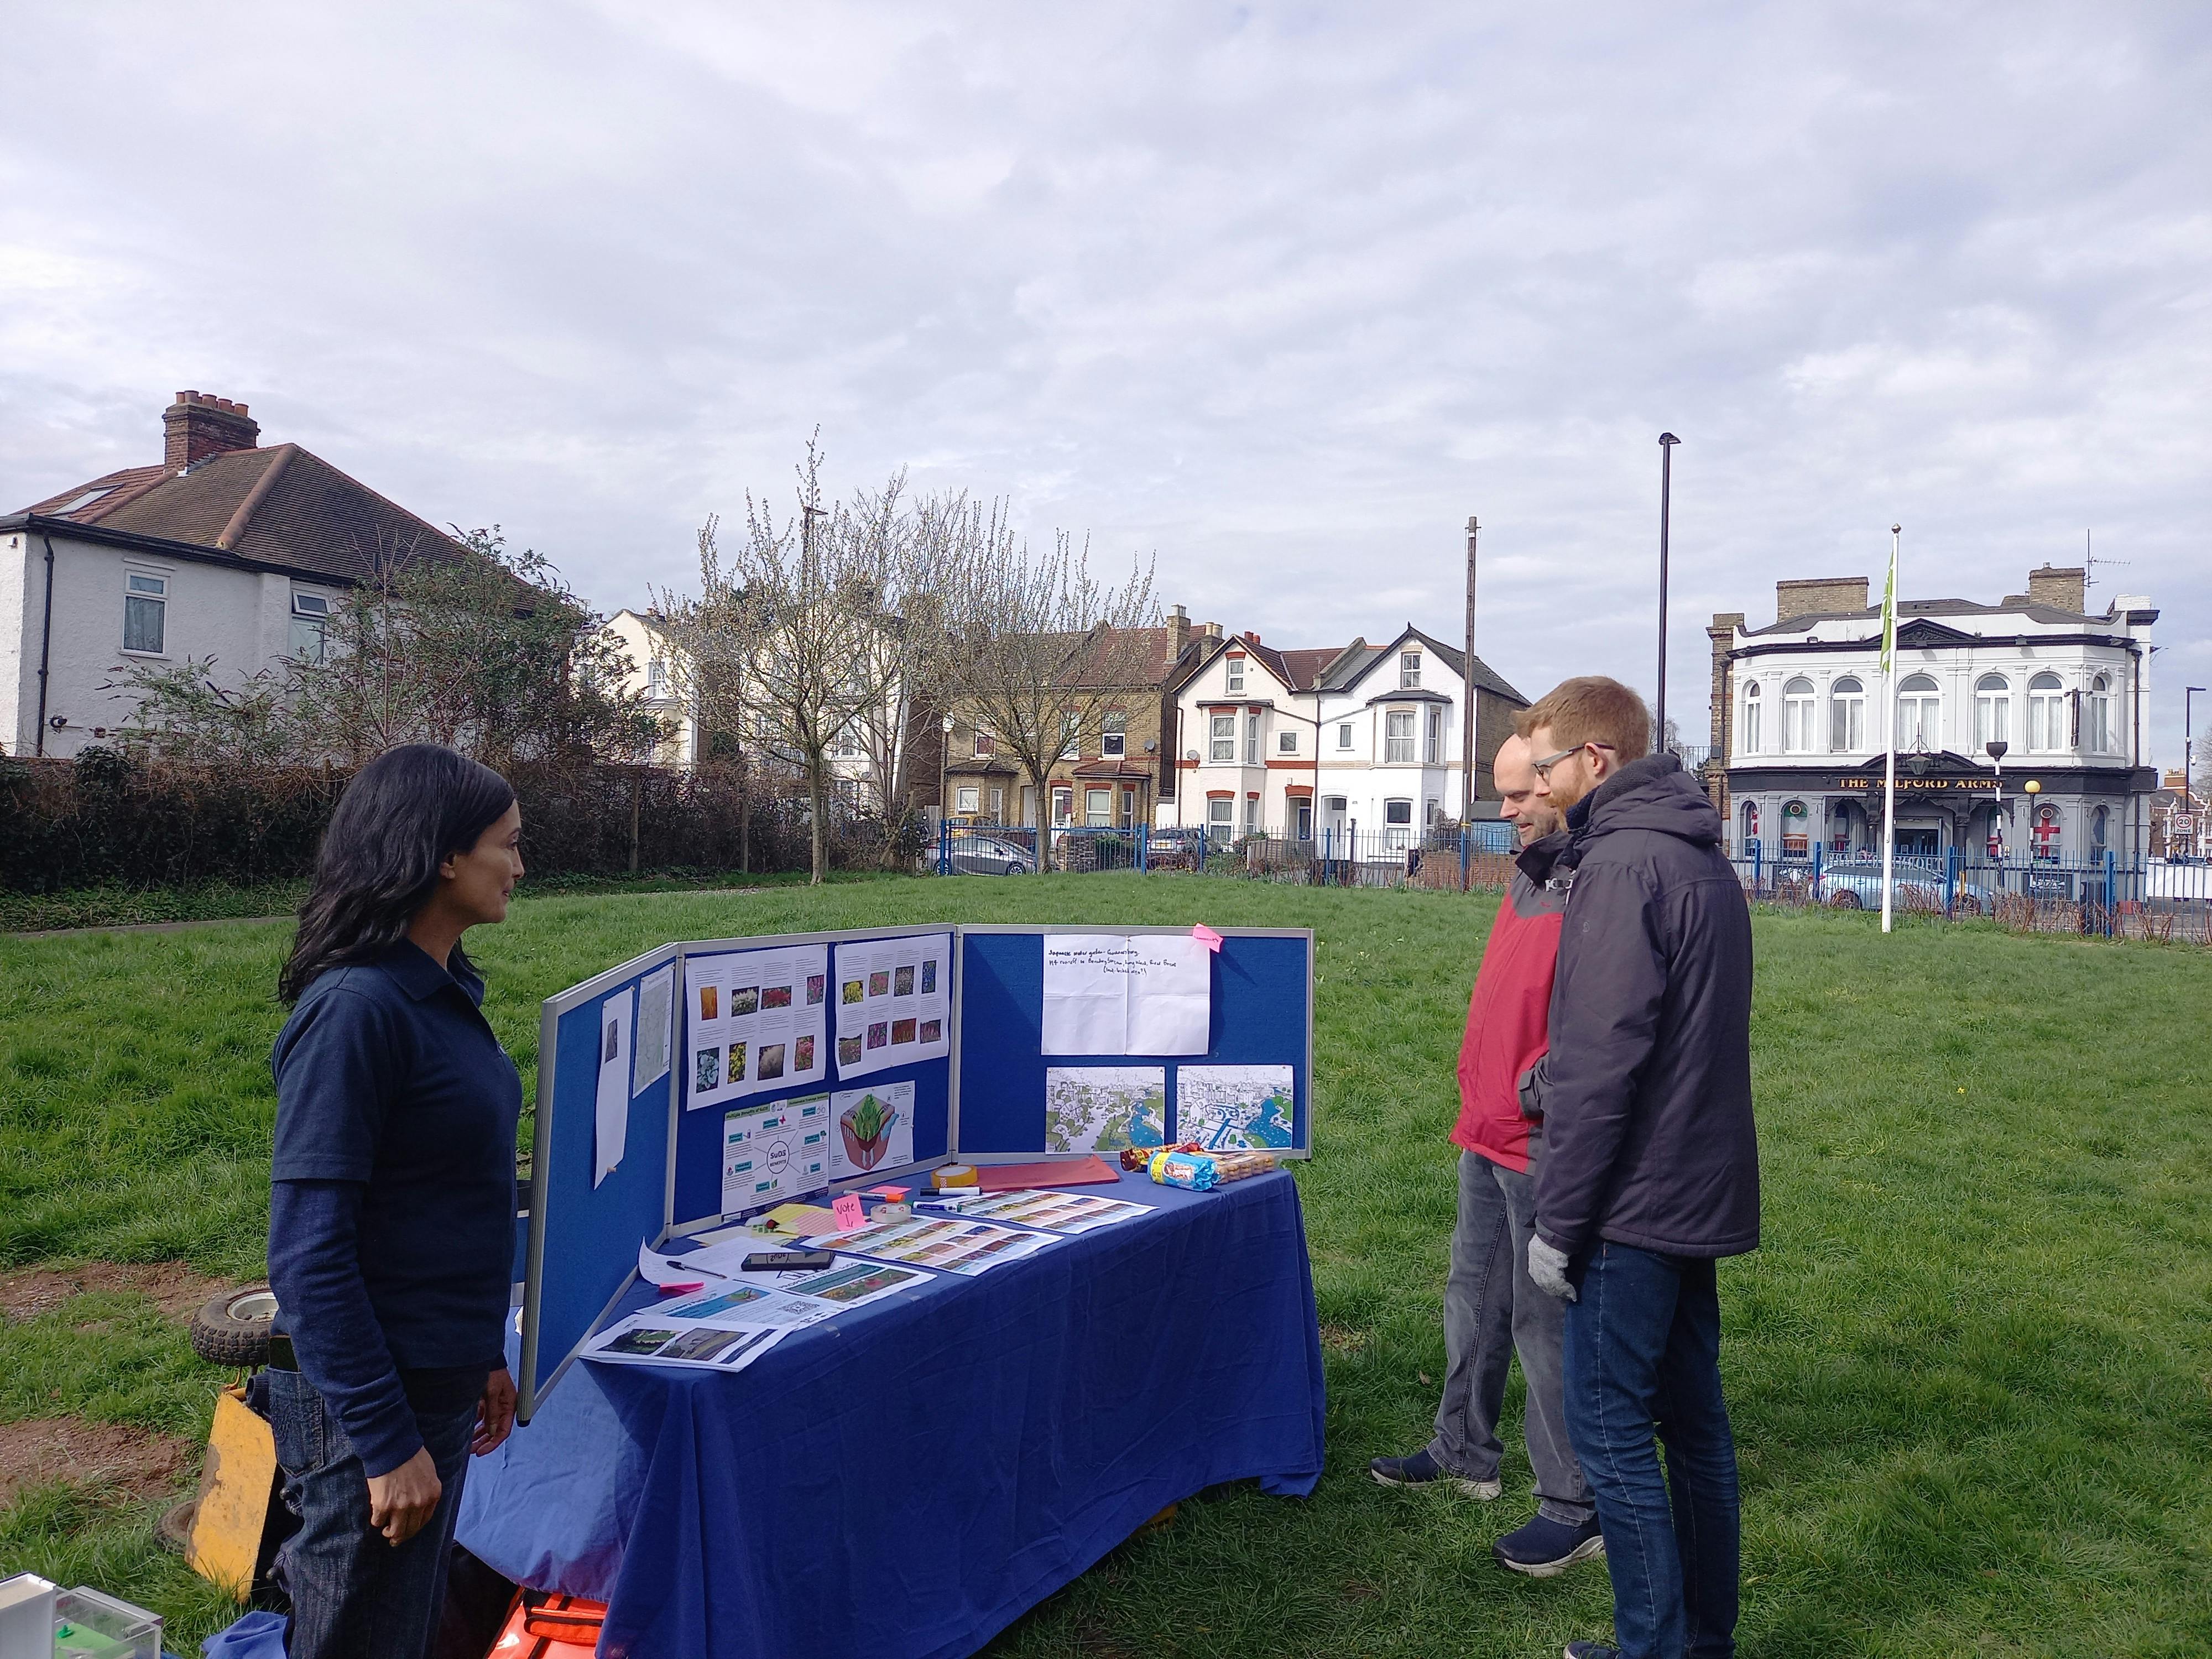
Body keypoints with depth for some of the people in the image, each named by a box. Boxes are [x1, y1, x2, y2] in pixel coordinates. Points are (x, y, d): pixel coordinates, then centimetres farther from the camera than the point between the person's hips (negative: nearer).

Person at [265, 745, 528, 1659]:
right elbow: (307, 1252, -22)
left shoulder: (441, 992, 5)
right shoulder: (357, 1007, -22)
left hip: (436, 1378, 8)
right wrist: (384, 1442, -19)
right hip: (368, 1403, -8)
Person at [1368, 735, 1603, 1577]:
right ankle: (1465, 1454, 37)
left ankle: (1574, 1506, 16)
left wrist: (1541, 1090, -21)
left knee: (1545, 1320, 1)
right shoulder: (1531, 876, 12)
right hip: (1486, 1134, 10)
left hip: (1542, 1146, -10)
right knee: (1474, 1299, 20)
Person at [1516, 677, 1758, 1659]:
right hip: (1701, 1192, 10)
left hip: (1635, 1201, -10)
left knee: (1607, 1427, 0)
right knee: (1692, 1417, 17)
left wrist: (1558, 1221, -16)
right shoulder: (1704, 858, 13)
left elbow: (1602, 1063, -22)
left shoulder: (1621, 865, -18)